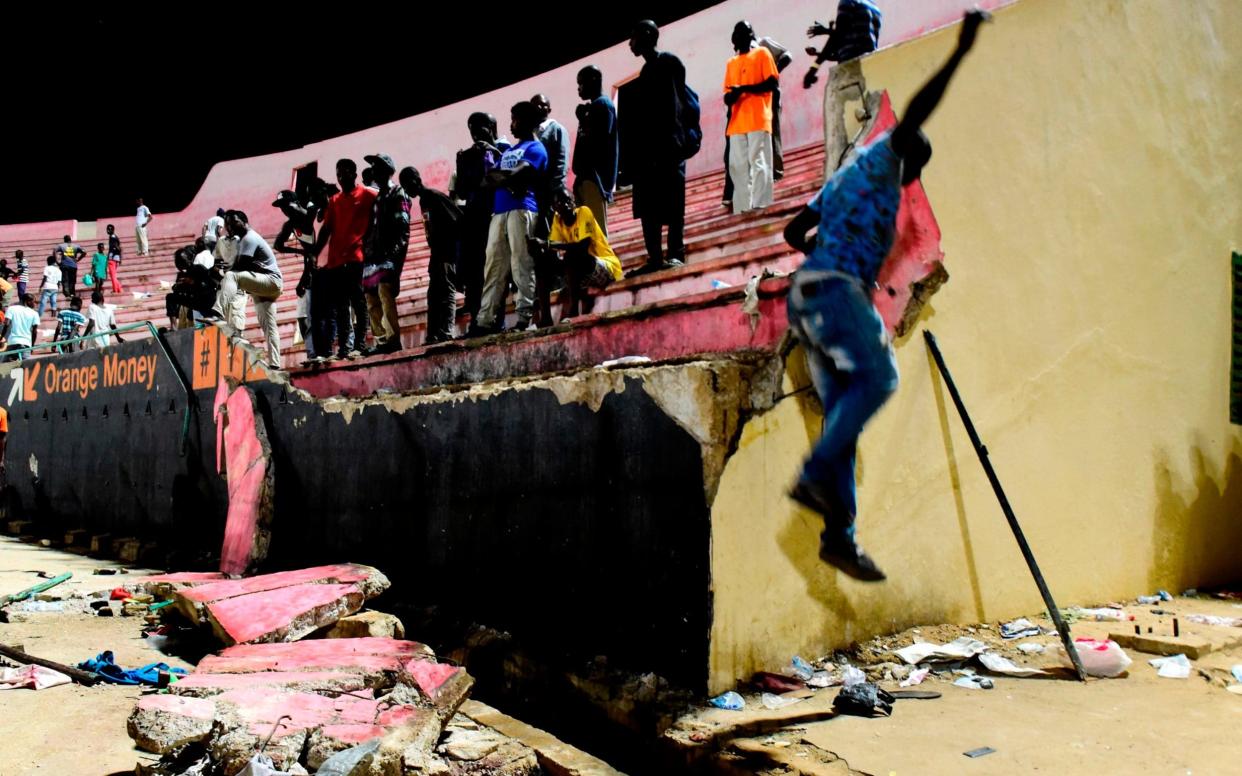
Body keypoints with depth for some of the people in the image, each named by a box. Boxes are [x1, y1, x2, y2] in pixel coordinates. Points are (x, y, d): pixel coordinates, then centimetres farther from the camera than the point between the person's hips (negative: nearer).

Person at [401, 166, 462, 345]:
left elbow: (458, 219, -17)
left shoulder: (435, 196, -10)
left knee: (446, 291, -14)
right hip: (437, 253, 10)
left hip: (447, 251, -10)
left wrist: (455, 245, -17)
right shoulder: (424, 201, 18)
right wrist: (434, 250, 16)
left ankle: (446, 333, -20)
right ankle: (433, 336, 5)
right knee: (433, 294, 6)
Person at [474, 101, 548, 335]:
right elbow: (491, 177, 15)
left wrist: (499, 175, 5)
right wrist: (509, 182, -4)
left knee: (521, 265, -12)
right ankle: (486, 320, -3)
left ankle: (525, 318, -15)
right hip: (499, 212, 7)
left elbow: (518, 174, -10)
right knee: (493, 267, 0)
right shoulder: (508, 151, 30)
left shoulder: (535, 148, 6)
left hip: (521, 210, -7)